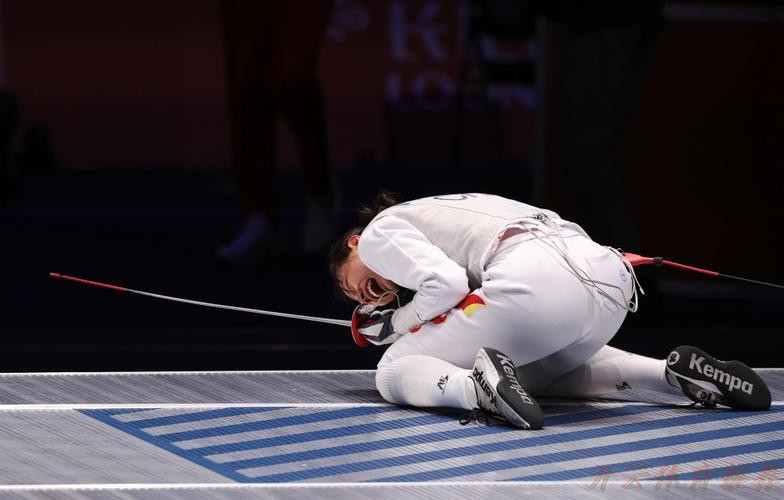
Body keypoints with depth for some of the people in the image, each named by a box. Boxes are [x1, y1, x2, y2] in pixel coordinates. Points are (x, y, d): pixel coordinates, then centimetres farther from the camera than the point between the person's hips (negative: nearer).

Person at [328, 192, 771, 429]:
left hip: (537, 282, -7)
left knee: (395, 373, 13)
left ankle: (480, 387, -20)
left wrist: (395, 324, 16)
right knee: (535, 371, 39)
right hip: (610, 277, 7)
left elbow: (447, 284, -2)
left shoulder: (379, 232, 18)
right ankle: (678, 375, 17)